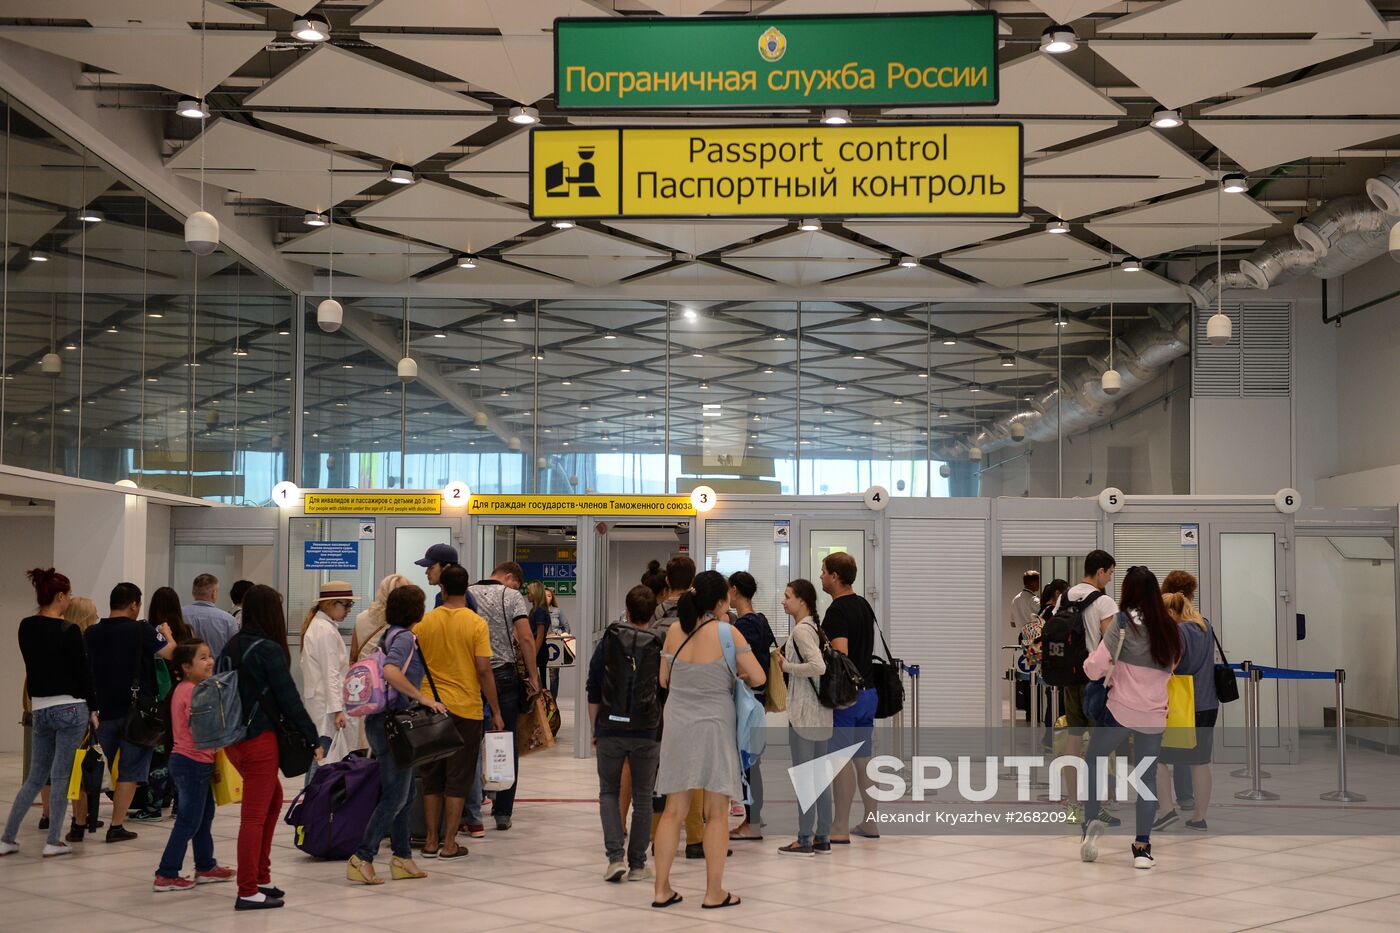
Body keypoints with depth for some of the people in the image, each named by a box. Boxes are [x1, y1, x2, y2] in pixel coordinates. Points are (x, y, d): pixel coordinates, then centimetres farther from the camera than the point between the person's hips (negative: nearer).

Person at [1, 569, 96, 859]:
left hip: (40, 709, 6)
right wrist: (92, 709, 1)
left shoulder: (25, 628, 6)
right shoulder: (68, 631, -12)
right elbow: (83, 671, -8)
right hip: (70, 707, -6)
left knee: (35, 777, 14)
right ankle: (53, 842, 3)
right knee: (61, 776, 1)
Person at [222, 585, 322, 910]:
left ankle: (260, 876, 25)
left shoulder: (231, 647, 8)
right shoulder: (269, 649, -14)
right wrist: (312, 738, -6)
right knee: (254, 815, -2)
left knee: (273, 797, 23)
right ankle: (248, 892, 2)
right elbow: (289, 698, -13)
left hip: (232, 738, 8)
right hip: (259, 739, -8)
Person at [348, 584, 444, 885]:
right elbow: (390, 672, -32)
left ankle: (402, 858, 19)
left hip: (385, 722, 10)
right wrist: (421, 698, -27)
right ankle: (362, 858, -7)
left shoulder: (392, 635, 14)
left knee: (403, 792, 14)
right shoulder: (404, 638, -15)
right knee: (395, 796, -7)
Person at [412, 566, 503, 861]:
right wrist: (496, 712, -3)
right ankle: (449, 845, 4)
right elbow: (484, 671, -10)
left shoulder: (424, 623, 0)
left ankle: (431, 841, 16)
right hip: (466, 709, -3)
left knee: (432, 778, 13)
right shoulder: (476, 624, -8)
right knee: (458, 779, 5)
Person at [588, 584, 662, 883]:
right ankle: (637, 865, 13)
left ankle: (615, 857, -2)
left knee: (609, 793, 13)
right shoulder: (660, 646, -1)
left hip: (610, 730, 0)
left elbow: (593, 692, 3)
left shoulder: (607, 642, 1)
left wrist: (595, 729, 11)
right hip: (647, 734, 0)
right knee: (642, 798, 10)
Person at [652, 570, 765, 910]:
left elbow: (664, 680, 10)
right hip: (713, 726, -4)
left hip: (677, 726, 4)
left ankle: (662, 889, 13)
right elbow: (759, 678, -8)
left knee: (673, 810, 11)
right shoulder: (727, 633, -10)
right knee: (716, 813, 5)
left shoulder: (675, 630, 1)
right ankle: (714, 892, 8)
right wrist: (739, 677, 13)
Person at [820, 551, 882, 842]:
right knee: (864, 757, 13)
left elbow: (840, 654, -26)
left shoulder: (838, 610, -16)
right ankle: (871, 822, 18)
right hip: (868, 691, 9)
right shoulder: (863, 605, 12)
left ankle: (839, 829, -2)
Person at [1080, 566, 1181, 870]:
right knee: (1147, 776, 11)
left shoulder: (1123, 622, -8)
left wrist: (1104, 637, 7)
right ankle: (1143, 846, 8)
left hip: (1121, 711, -4)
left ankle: (1091, 823, -1)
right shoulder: (1169, 628, 7)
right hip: (1155, 716, 4)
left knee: (1092, 762, 15)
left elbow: (1095, 669, -12)